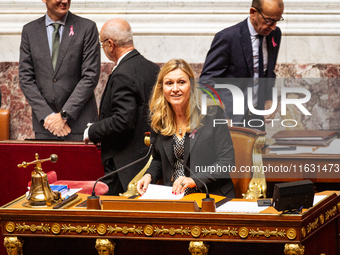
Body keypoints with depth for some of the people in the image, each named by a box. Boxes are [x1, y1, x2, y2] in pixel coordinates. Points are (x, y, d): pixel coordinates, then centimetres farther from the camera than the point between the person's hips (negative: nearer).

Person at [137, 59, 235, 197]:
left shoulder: (213, 114, -2)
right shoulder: (158, 119, 11)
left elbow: (227, 161, -7)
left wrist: (194, 180, -19)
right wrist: (149, 175, 1)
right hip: (173, 197, 4)